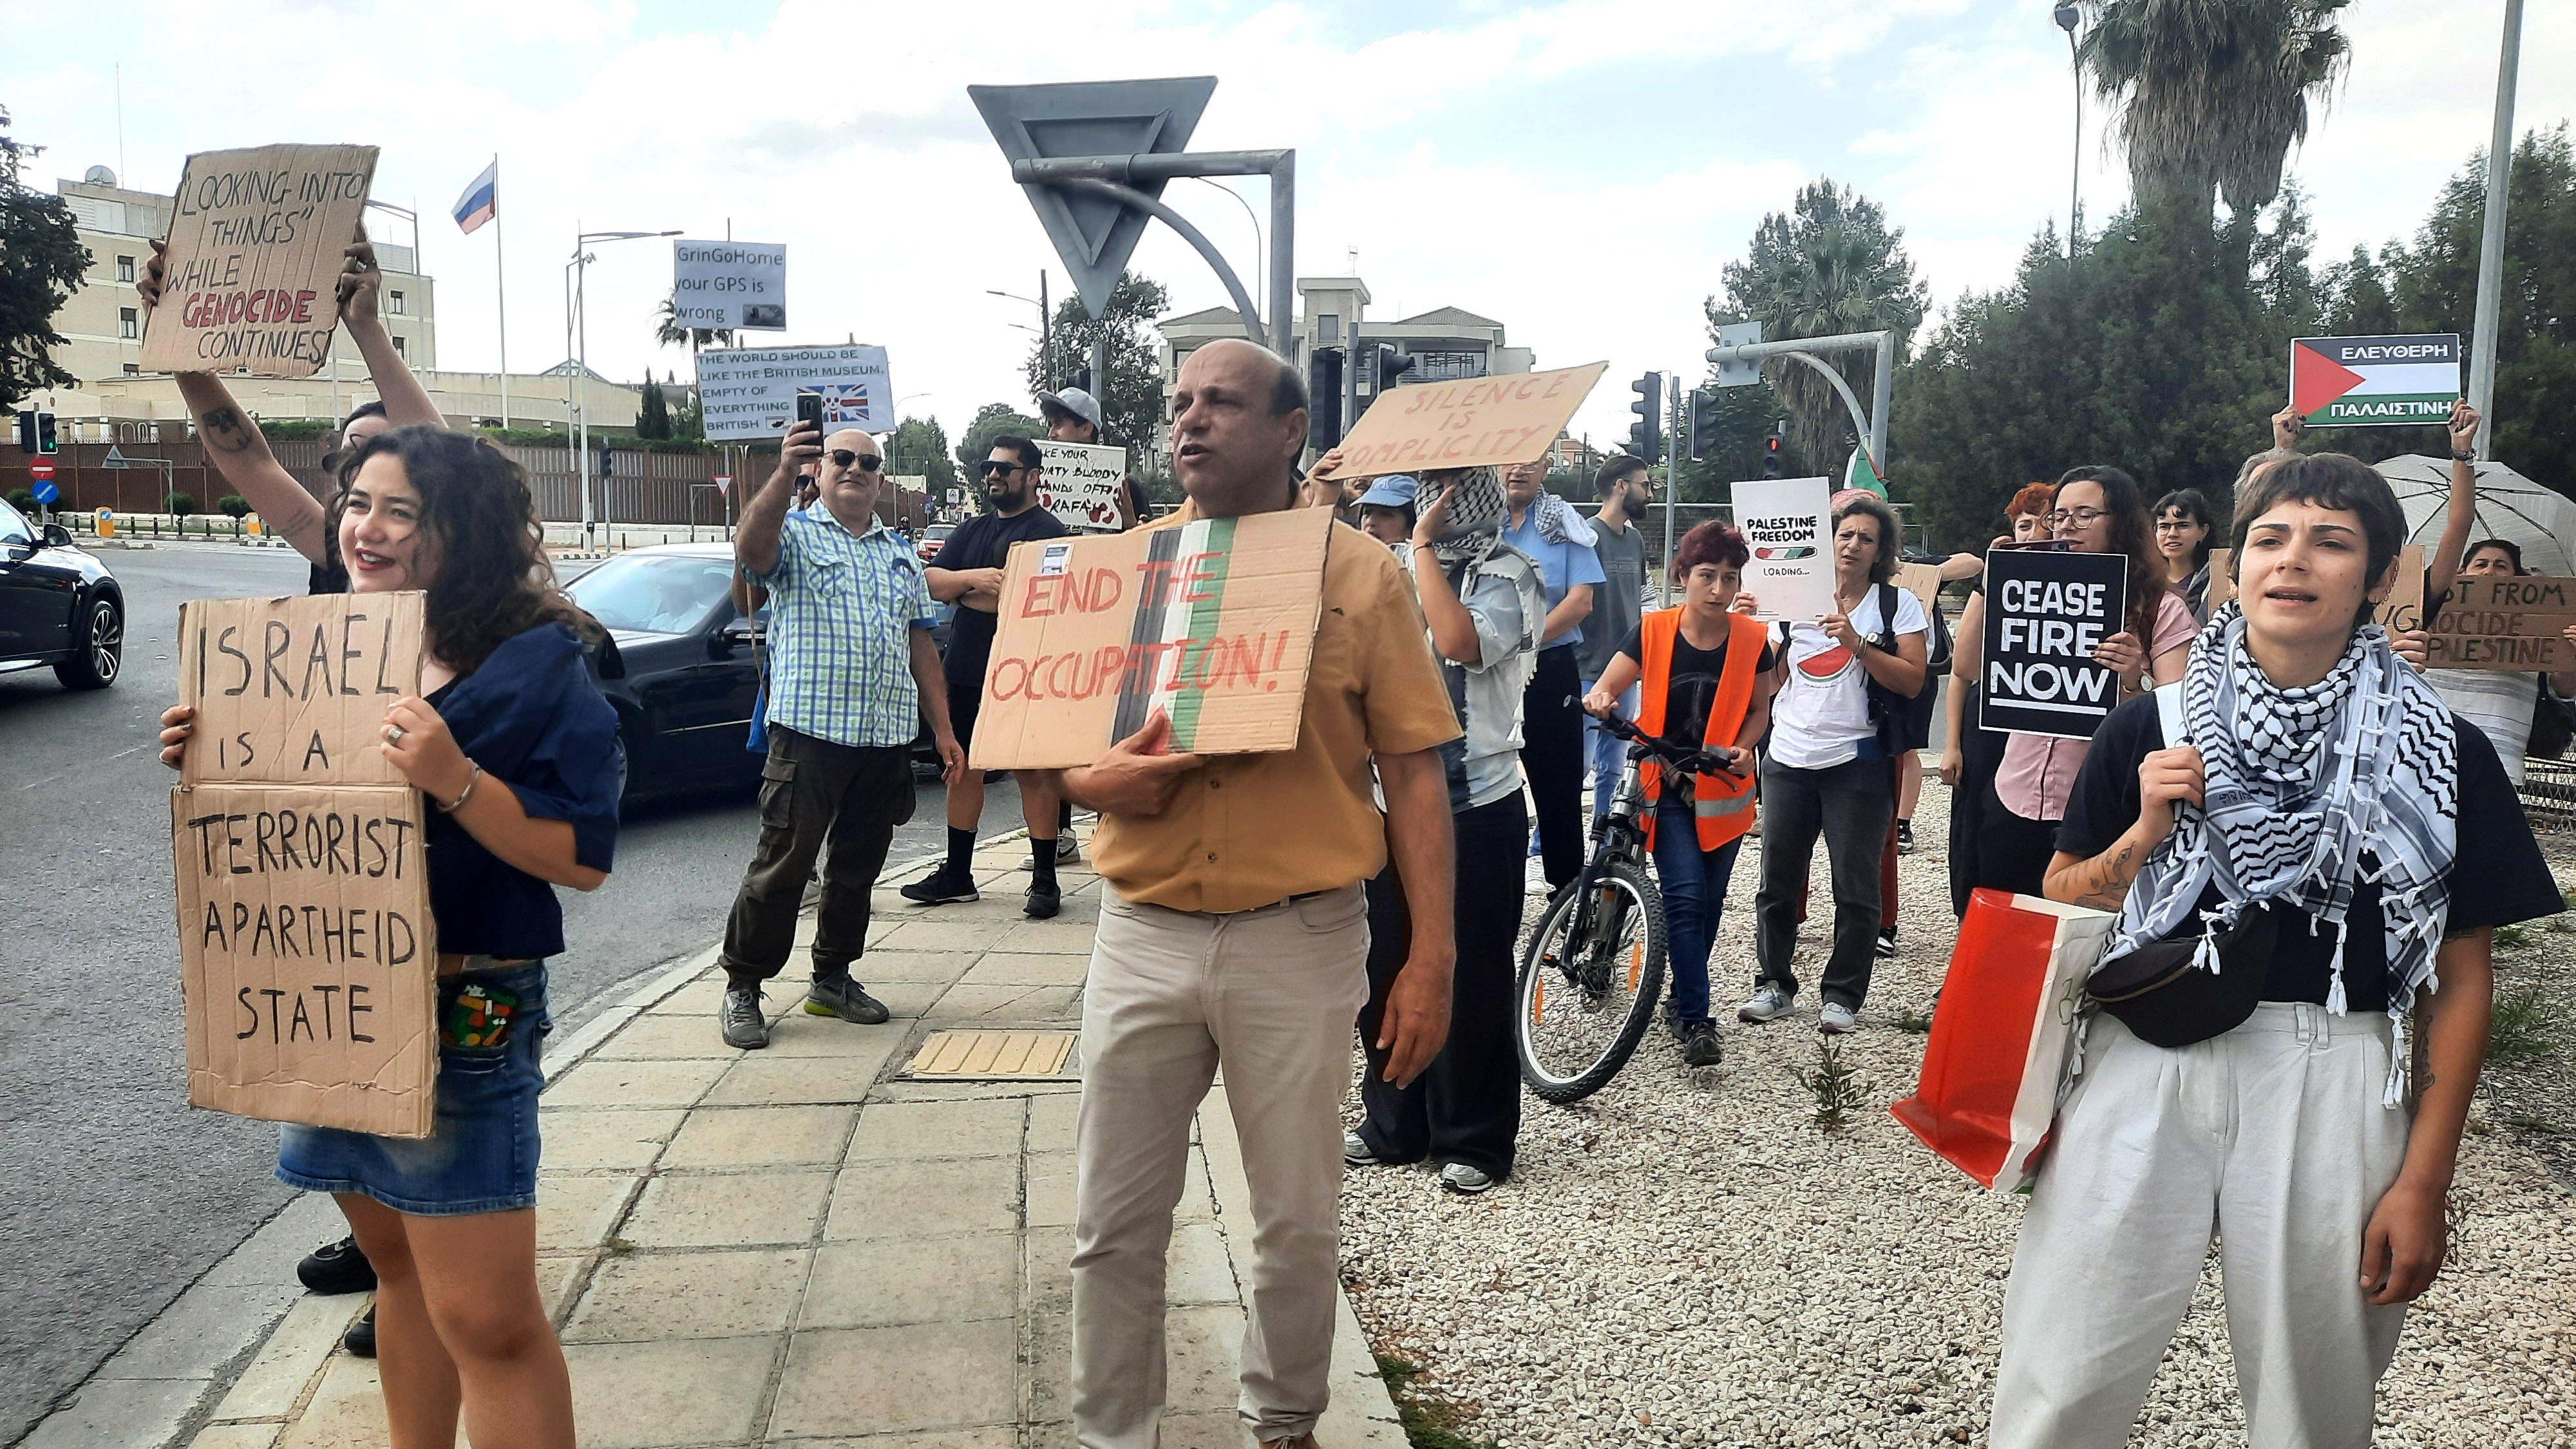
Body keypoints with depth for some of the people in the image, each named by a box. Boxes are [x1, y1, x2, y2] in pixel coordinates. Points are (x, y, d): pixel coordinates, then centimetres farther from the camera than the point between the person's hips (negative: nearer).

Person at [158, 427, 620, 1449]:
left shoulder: (536, 667, -13)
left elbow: (584, 859, -18)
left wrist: (457, 781, -30)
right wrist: (204, 765, 0)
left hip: (464, 1018, -7)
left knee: (485, 1318, -5)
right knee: (397, 1265, 21)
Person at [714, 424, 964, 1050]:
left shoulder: (901, 556, 20)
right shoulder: (795, 534, 4)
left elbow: (920, 646, 18)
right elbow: (751, 549, -22)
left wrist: (943, 729, 12)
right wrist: (785, 470, -33)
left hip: (888, 739, 5)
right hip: (810, 732, -5)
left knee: (858, 868, 12)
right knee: (783, 865, -4)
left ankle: (834, 977, 25)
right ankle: (741, 989, 7)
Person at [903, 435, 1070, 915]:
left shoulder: (1047, 531, -8)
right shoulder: (971, 531, 16)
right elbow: (930, 582, 5)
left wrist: (960, 590, -7)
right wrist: (975, 578, -16)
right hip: (966, 673, 7)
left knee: (1033, 772, -1)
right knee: (963, 768, 11)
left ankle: (1045, 880, 5)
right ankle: (957, 874, 21)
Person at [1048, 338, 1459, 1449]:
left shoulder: (1357, 574, -1)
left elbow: (1413, 773, -1)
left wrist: (1431, 958, -6)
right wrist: (1095, 779, -12)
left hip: (1298, 941, -2)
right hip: (1142, 935, 2)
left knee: (1297, 1221, 11)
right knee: (1115, 1224, 9)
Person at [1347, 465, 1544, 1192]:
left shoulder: (1504, 575, -9)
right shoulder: (1394, 565, 8)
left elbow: (1459, 642, -28)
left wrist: (1422, 546, -19)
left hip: (1476, 809, -6)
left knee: (1471, 977, 3)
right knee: (1388, 967, 13)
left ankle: (1473, 1140, 17)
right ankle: (1393, 1124, 29)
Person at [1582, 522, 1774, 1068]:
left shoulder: (1752, 639, -3)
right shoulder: (1652, 631, -8)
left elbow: (1759, 710, 8)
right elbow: (1606, 689, -5)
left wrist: (1742, 748, -12)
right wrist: (1600, 701, -29)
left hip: (1723, 787, 2)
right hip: (1665, 783, -2)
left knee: (1708, 903, 10)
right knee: (1686, 896, -14)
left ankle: (1683, 998, 30)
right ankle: (1696, 1020, -10)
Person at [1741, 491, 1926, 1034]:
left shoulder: (1897, 604, 2)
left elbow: (1912, 681, -7)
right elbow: (1770, 675, 13)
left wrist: (1857, 644, -17)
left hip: (1856, 762, -3)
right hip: (1788, 759, 3)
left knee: (1855, 887, 1)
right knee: (1777, 882, 7)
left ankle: (1842, 995, 11)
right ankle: (1773, 984, 19)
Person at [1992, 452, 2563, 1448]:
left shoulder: (2443, 756, 1)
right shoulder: (2149, 730, 3)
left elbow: (2461, 978, 2)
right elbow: (2058, 910, 10)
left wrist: (2423, 1180, -1)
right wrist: (2145, 834, -9)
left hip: (2331, 1093, 0)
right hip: (2141, 1073, 0)